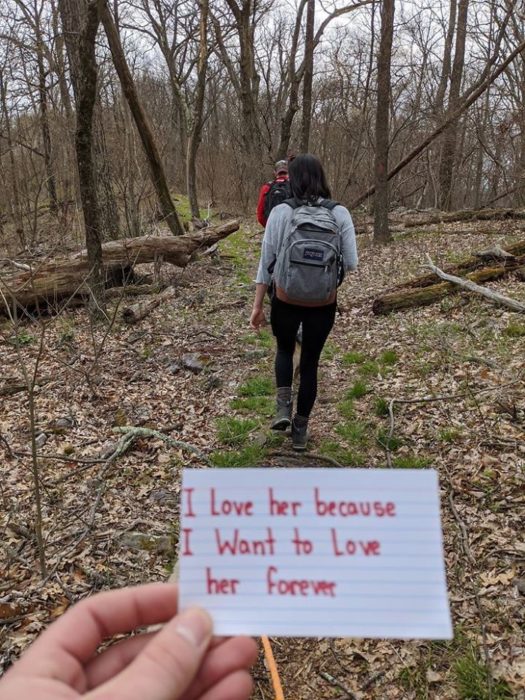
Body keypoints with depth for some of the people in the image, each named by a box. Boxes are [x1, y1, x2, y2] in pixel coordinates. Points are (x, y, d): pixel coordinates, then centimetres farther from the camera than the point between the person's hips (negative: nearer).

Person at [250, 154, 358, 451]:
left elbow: (266, 261, -6)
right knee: (310, 362, 17)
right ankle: (300, 430, 25)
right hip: (323, 304, 1)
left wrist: (258, 305, 1)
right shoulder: (340, 213, -5)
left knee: (285, 349, 28)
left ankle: (284, 407, 10)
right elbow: (352, 263, -6)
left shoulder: (280, 212, -8)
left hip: (286, 301, 0)